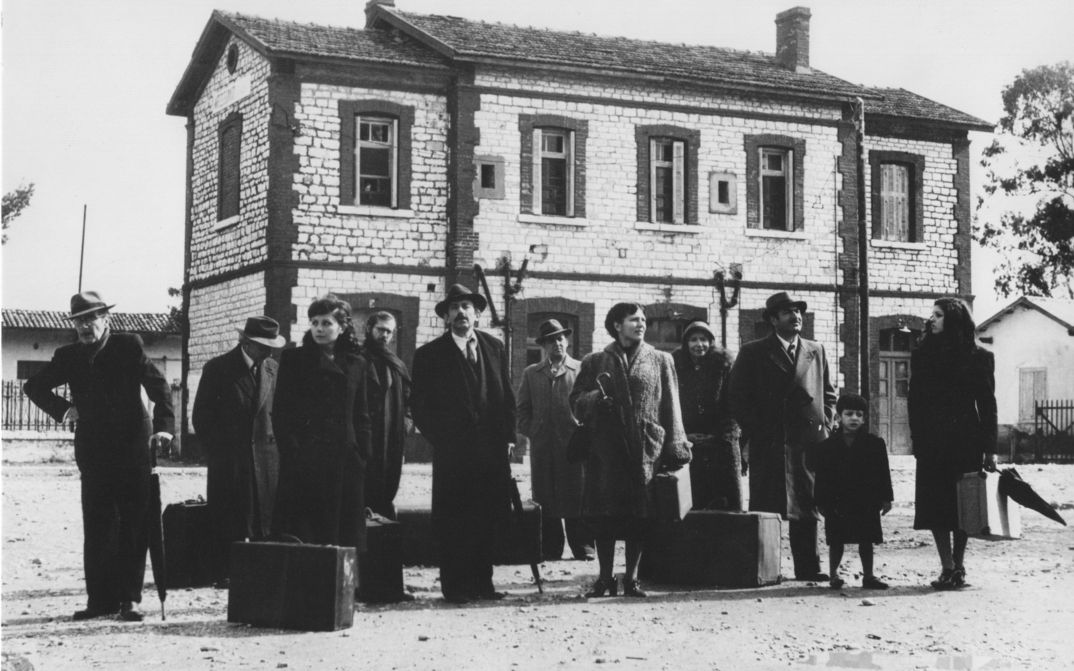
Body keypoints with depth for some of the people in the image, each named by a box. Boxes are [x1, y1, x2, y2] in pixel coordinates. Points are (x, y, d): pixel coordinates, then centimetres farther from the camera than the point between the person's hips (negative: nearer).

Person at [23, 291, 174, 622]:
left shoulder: (128, 347, -3)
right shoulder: (68, 356, 6)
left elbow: (159, 387, -8)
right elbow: (33, 386, 20)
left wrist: (164, 426, -23)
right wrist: (62, 408, 4)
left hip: (132, 449, -3)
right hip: (94, 452, 3)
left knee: (133, 527, -1)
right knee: (96, 529, 5)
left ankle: (128, 598, 5)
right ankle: (101, 599, 11)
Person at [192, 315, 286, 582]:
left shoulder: (272, 368, 9)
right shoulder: (217, 368, -4)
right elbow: (201, 417, 0)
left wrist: (272, 444, 8)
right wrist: (215, 453, 0)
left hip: (265, 457, 4)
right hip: (229, 458, -3)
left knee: (264, 518, -1)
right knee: (228, 522, -4)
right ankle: (227, 572, 1)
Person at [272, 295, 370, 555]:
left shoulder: (356, 364, 12)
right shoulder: (293, 359, 6)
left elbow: (362, 416, 14)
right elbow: (280, 411, 1)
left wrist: (363, 456, 4)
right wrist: (291, 451, -9)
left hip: (344, 459, 2)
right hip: (303, 461, -2)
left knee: (346, 533, 1)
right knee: (300, 533, -4)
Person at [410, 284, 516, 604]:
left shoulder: (494, 347, 12)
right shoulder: (429, 355, 2)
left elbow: (507, 396, 14)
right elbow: (419, 405, 2)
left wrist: (508, 436, 6)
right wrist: (441, 438, -4)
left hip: (492, 449, 3)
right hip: (452, 454, -3)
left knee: (488, 521, 4)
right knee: (453, 523, -1)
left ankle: (482, 583, 12)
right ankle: (454, 587, 6)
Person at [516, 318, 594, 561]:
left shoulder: (581, 370, 7)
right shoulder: (531, 373, 14)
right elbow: (522, 409, 15)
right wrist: (531, 432, 3)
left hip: (574, 443, -2)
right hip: (542, 447, 2)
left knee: (576, 498, -3)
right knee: (547, 501, 3)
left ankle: (583, 548, 3)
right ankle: (551, 549, 9)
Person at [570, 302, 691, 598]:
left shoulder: (660, 361, 12)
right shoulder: (595, 362, 12)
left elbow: (670, 407, 8)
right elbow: (576, 403, 10)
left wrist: (675, 449, 1)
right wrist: (596, 397, -11)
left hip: (646, 449, 0)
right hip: (605, 449, 0)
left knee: (640, 517, 0)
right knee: (603, 517, -1)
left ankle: (631, 578, 11)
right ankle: (605, 578, 10)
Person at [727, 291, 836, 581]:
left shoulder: (815, 351, 16)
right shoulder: (753, 353, 5)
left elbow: (829, 393, 21)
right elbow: (737, 395, 2)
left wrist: (824, 424, 6)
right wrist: (753, 432, -5)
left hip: (809, 441, 3)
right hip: (767, 445, -3)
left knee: (807, 508, 4)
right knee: (766, 509, -4)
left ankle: (808, 568, 8)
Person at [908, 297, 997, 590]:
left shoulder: (978, 357, 1)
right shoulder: (922, 355, 8)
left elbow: (988, 404, 1)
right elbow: (914, 401, 6)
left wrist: (989, 448, -4)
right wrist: (918, 440, -4)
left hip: (965, 442, -2)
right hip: (933, 443, 2)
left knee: (962, 505, 2)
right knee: (937, 505, -3)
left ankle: (957, 567, 11)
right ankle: (949, 568, 0)